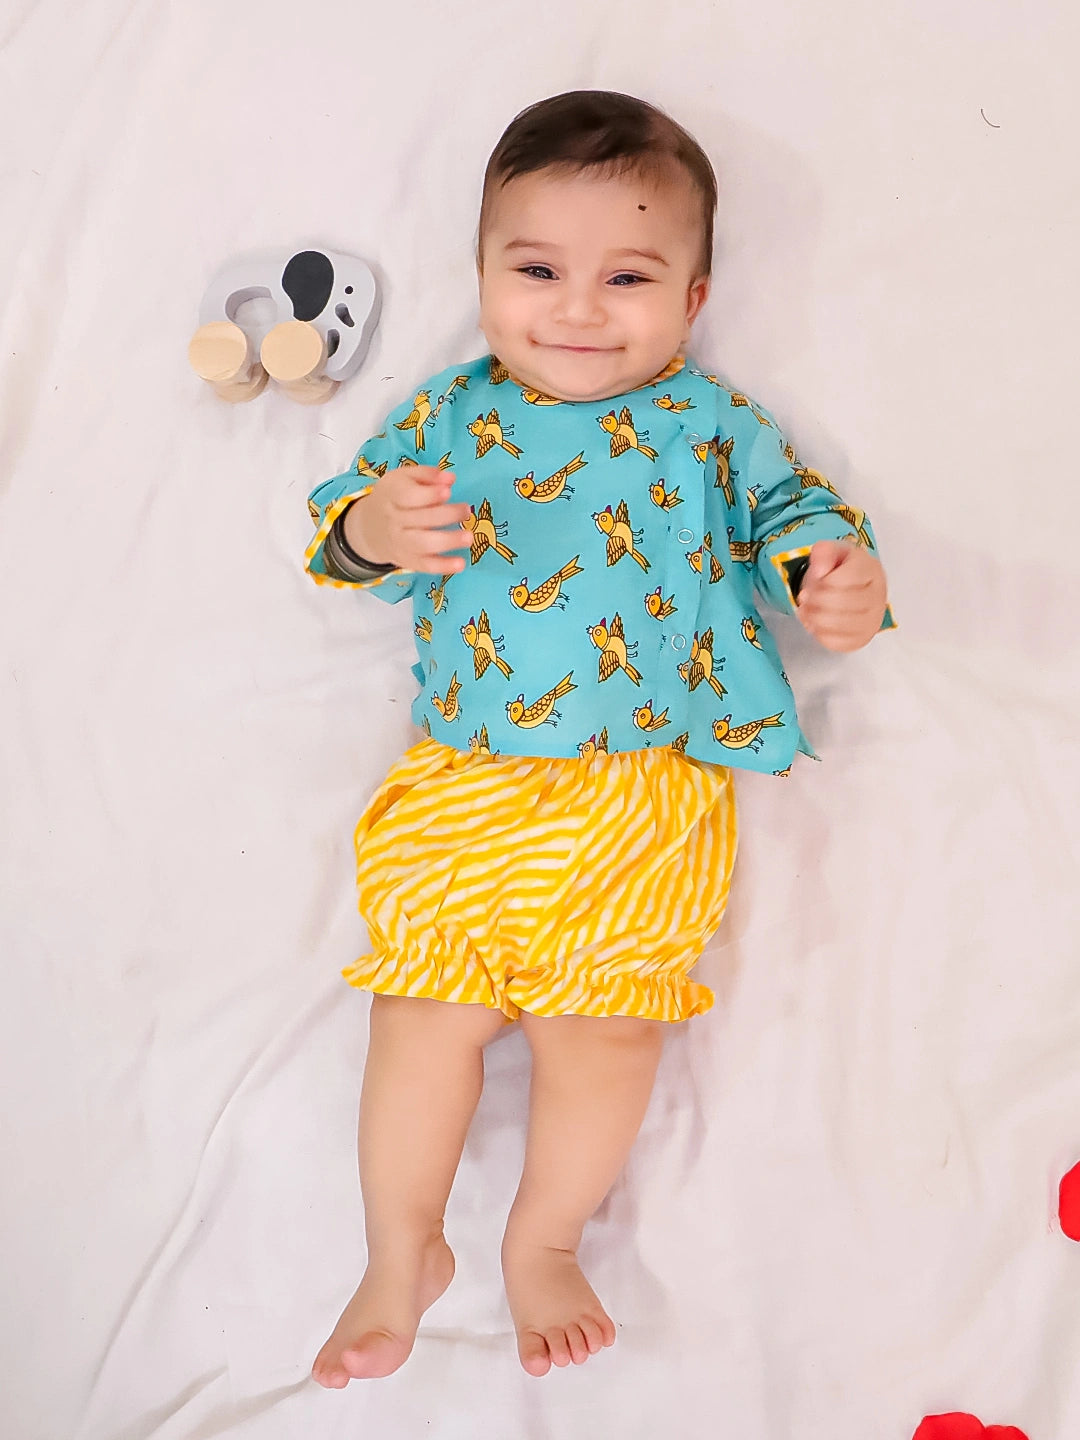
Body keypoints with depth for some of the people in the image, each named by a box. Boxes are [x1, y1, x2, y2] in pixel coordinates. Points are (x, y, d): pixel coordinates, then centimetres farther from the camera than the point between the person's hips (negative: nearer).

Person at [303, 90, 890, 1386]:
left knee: (605, 1025, -7)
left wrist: (838, 578, -16)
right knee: (425, 1013, -4)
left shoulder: (709, 425, 8)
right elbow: (337, 530, 10)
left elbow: (789, 510, 7)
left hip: (648, 791, -1)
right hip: (463, 782, 1)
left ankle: (541, 1243, 20)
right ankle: (402, 1255, 20)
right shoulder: (445, 417, 10)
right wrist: (371, 527, -15)